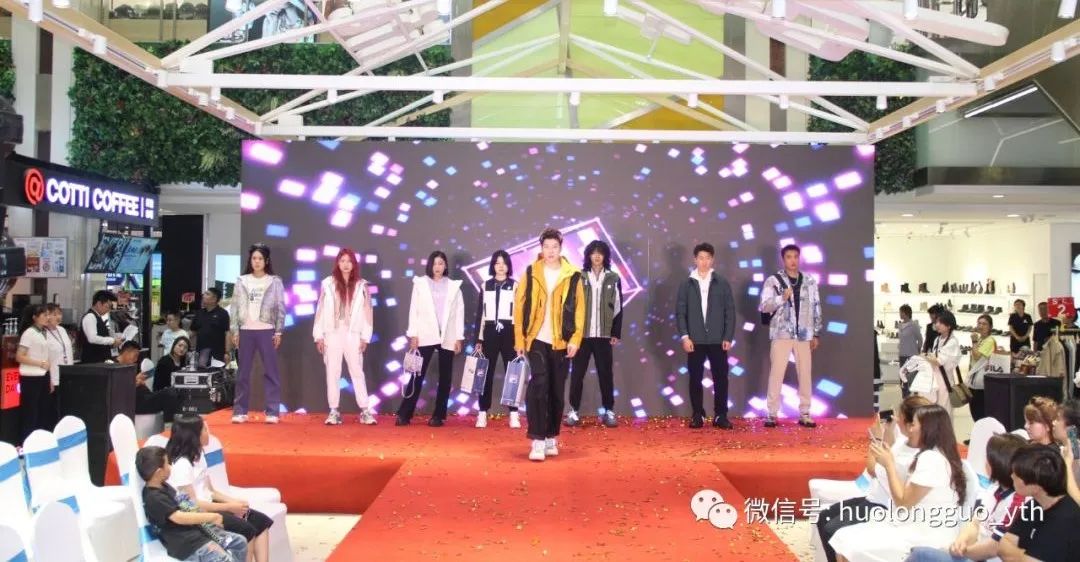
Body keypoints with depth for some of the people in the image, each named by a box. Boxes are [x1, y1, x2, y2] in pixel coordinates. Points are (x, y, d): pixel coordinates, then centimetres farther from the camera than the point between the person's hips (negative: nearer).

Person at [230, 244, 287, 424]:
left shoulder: (275, 281, 3)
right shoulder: (242, 281, 8)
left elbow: (281, 308, 1)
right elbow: (235, 306, 7)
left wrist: (278, 332, -5)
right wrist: (234, 331, 1)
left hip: (266, 331, -2)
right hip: (246, 331, 2)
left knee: (271, 371, -1)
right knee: (243, 372, 5)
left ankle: (272, 412, 2)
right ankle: (240, 411, 11)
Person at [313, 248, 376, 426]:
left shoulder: (361, 285, 4)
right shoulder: (328, 284, 3)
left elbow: (367, 311, 3)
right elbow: (320, 310, 3)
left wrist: (365, 336, -2)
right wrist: (318, 335, -2)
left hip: (353, 334, 0)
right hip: (333, 333, 1)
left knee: (357, 371, 0)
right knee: (333, 372, 5)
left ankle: (365, 411, 3)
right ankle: (334, 411, 10)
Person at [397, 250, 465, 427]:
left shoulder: (454, 286, 8)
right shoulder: (420, 283, 6)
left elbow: (459, 313, 6)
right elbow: (414, 310, 3)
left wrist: (459, 337, 0)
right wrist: (413, 334, -4)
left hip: (447, 338, 2)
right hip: (425, 336, -1)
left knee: (445, 378, 4)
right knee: (418, 375, -3)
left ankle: (438, 416, 10)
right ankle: (404, 414, -1)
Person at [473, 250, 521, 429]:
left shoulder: (515, 285, 3)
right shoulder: (486, 285, 9)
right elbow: (480, 313, 9)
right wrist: (478, 339, 4)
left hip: (509, 333, -2)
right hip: (490, 333, 2)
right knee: (486, 373, 2)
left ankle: (514, 414, 4)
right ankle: (483, 413, 6)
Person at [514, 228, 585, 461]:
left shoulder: (572, 276, 3)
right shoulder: (531, 273, 3)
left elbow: (579, 310, 2)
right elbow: (519, 306, 3)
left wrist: (575, 339, -6)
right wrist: (520, 338, -1)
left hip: (561, 341, 1)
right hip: (536, 339, -1)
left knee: (557, 390, 9)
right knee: (539, 383, -16)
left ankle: (551, 437, 22)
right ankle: (538, 439, -13)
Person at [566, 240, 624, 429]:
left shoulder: (613, 279, 5)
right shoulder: (579, 277, 1)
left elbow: (618, 307, 6)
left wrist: (616, 333, 2)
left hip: (604, 335, 1)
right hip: (582, 333, -1)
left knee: (606, 373, 5)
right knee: (577, 373, 3)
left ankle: (608, 411, 14)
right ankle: (574, 410, 11)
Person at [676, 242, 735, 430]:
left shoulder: (722, 283, 4)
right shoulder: (686, 284, 5)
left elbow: (730, 311, 3)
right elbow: (680, 312, 3)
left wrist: (728, 337, -4)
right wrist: (684, 336, -7)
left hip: (718, 340, 0)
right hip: (695, 340, 0)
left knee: (720, 378, 1)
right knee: (695, 379, 4)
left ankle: (720, 416, 9)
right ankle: (697, 416, 12)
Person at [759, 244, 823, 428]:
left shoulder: (810, 281, 8)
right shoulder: (773, 280, -1)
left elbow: (816, 308, 11)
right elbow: (763, 306, -7)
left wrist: (816, 334, 9)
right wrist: (782, 298, -22)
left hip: (804, 335, 3)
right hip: (782, 334, -3)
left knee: (805, 374, 5)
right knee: (776, 374, -2)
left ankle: (804, 414, 14)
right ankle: (772, 414, 5)